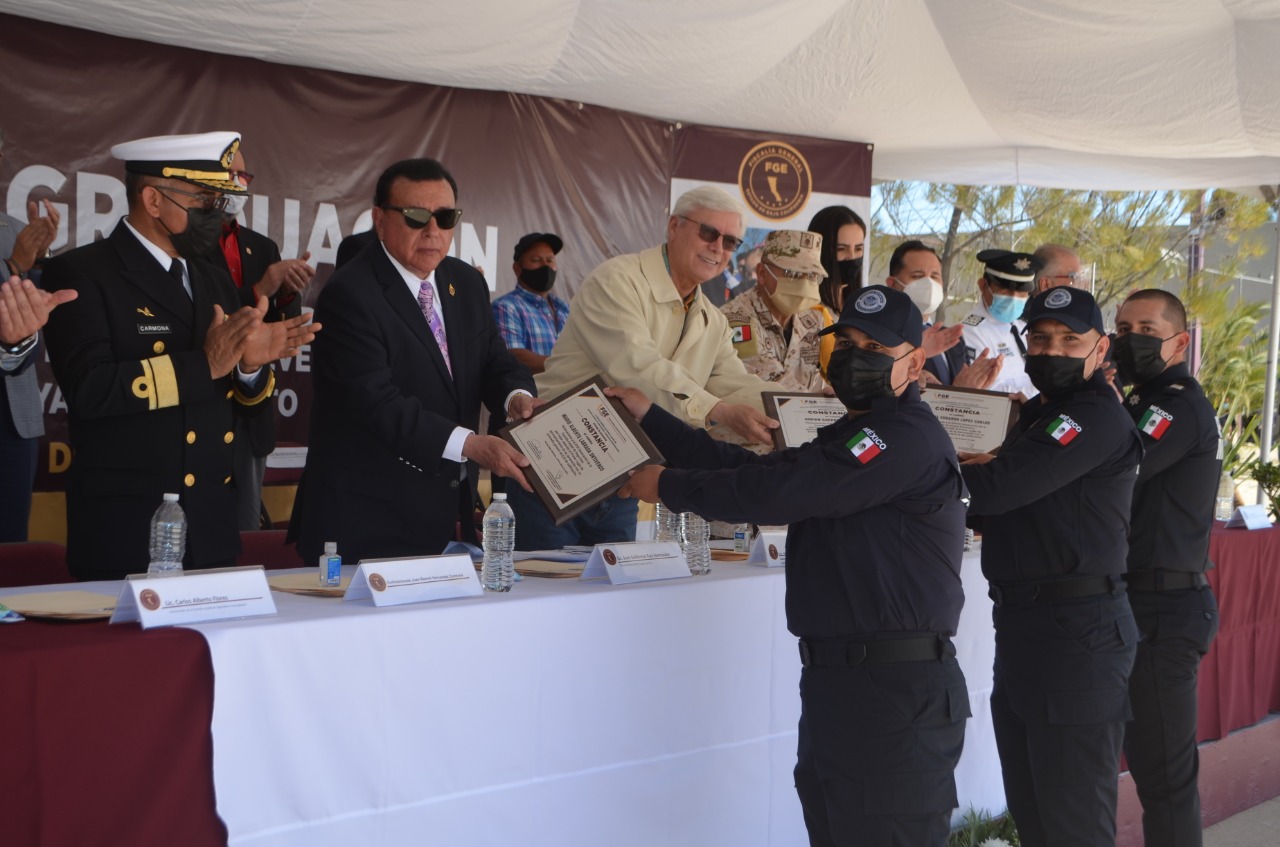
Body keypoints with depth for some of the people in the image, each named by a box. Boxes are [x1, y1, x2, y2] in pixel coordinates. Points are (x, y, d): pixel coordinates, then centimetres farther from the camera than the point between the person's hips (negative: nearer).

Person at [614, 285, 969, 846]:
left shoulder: (909, 437, -13)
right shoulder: (849, 439, 21)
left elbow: (779, 492, -18)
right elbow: (751, 468, 16)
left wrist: (668, 487, -7)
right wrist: (647, 418, 13)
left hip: (897, 694, -10)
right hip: (834, 679, 10)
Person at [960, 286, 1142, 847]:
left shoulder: (1097, 417, -14)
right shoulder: (1038, 413, 19)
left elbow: (999, 487, -24)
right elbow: (1001, 505, 15)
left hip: (1076, 631, -10)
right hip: (1020, 625, 10)